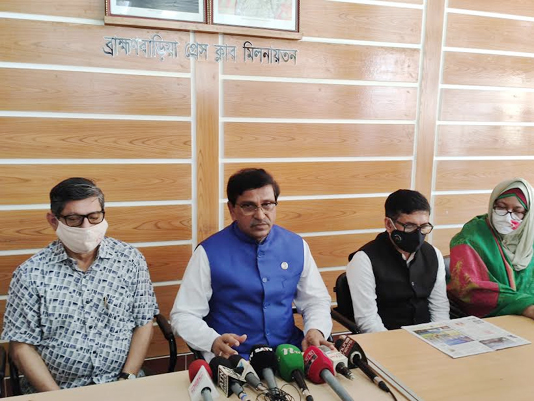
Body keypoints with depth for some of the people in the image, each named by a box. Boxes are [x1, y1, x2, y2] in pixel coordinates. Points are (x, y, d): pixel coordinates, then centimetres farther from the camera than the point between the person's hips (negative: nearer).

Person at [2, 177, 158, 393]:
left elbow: (143, 324, 4)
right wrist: (57, 395, -9)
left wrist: (127, 380, -6)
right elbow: (22, 345, 0)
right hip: (52, 388, 1)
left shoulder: (130, 259, 0)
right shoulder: (31, 272, -2)